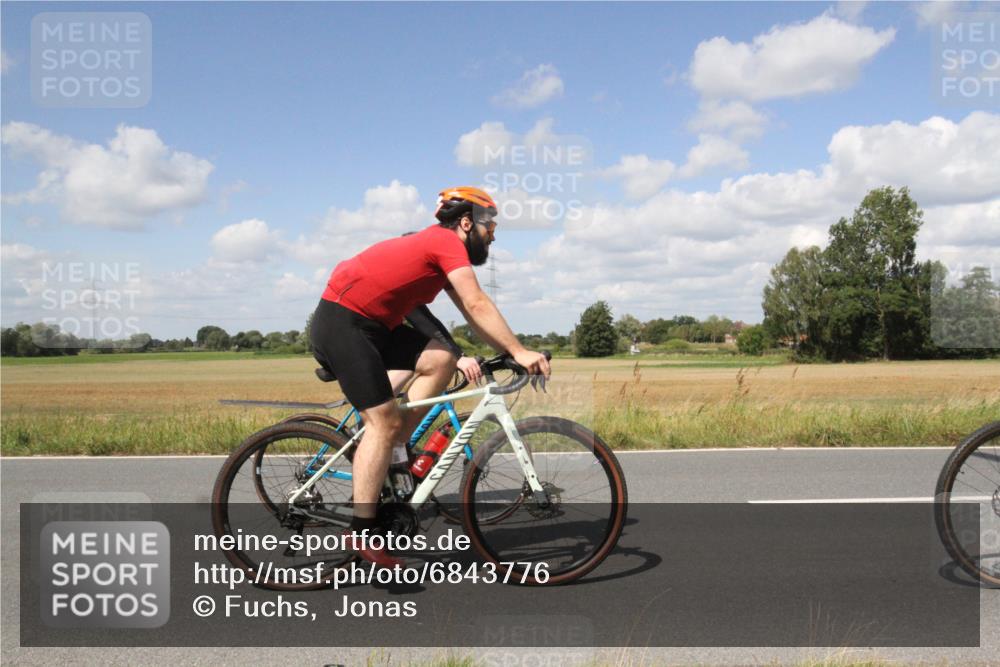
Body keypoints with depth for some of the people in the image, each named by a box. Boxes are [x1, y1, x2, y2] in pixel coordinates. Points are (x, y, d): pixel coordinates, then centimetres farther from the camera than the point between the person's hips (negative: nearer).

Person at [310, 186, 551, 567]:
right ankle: (361, 532, -7)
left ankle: (385, 455, 3)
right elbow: (477, 305, -20)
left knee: (440, 360, -1)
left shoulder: (438, 245, 18)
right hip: (341, 323, -9)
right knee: (383, 421, -12)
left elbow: (471, 314, 15)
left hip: (371, 326, 9)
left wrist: (510, 352, 7)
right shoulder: (448, 242, -11)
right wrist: (519, 352, -20)